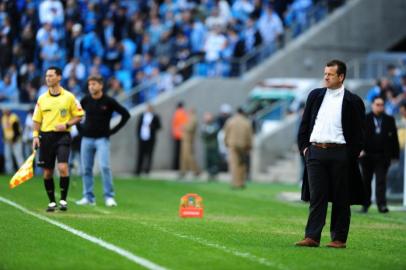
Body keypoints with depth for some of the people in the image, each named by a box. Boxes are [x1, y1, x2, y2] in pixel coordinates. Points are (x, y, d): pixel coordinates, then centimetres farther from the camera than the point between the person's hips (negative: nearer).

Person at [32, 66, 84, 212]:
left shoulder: (69, 97, -1)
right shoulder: (42, 98, 7)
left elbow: (78, 116, 3)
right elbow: (37, 120, 11)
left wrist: (66, 125, -12)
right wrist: (35, 135, -2)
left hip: (62, 135, -3)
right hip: (46, 136, 3)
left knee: (63, 167, -19)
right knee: (47, 172, 4)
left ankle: (63, 200, -7)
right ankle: (52, 202, 16)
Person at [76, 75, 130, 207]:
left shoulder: (109, 101, -6)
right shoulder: (85, 101, 2)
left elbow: (126, 114, -2)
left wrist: (113, 130, -5)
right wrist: (79, 128, 8)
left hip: (102, 139, -4)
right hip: (86, 139, 4)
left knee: (104, 167, -14)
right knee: (86, 169, 4)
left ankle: (109, 197, -6)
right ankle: (88, 197, 13)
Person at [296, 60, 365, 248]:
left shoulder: (353, 101, 0)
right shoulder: (315, 96, 12)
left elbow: (358, 133, 0)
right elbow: (304, 124, 16)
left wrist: (351, 155, -7)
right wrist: (304, 146, 6)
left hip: (339, 153, -3)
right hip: (315, 152, 3)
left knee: (340, 199, 4)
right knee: (316, 197, 0)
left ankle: (339, 238, 9)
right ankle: (312, 237, -3)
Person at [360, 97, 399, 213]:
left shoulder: (389, 120, 7)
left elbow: (394, 138, 8)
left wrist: (395, 154, 3)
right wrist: (360, 150, -15)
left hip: (383, 156, 0)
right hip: (367, 155, 0)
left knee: (381, 180, -9)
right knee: (366, 181, 10)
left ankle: (381, 204, -14)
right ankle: (365, 204, 23)